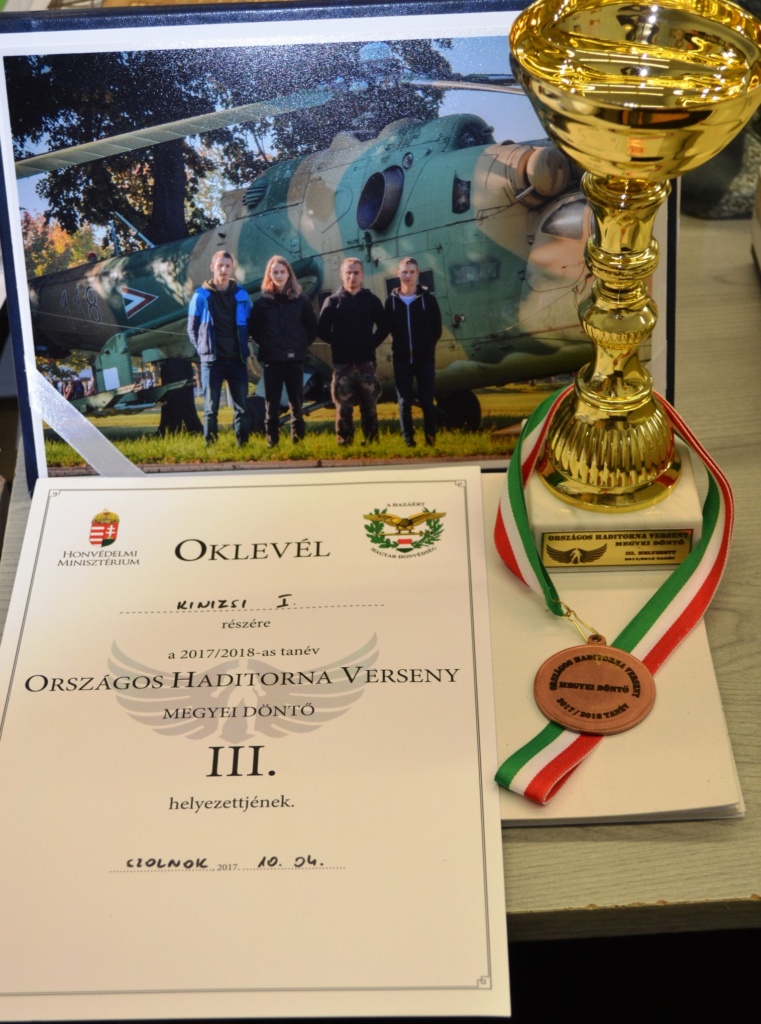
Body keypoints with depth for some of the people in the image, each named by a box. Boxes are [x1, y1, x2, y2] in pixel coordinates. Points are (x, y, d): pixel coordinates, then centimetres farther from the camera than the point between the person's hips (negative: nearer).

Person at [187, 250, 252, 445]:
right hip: (212, 361, -2)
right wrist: (203, 349, 1)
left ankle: (243, 443, 9)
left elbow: (249, 325, 14)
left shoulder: (241, 295, 6)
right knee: (211, 407, 0)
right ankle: (210, 444, 3)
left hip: (237, 360, 2)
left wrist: (243, 348, 8)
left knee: (241, 406, 4)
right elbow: (192, 328, 5)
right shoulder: (201, 295, 0)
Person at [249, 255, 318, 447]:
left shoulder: (301, 300, 4)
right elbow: (253, 329, 10)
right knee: (271, 404, 2)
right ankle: (271, 440, 6)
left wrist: (302, 345, 3)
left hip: (294, 359, 0)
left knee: (296, 402, 5)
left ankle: (298, 440, 11)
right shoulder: (262, 302, 3)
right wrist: (265, 345, 3)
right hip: (271, 360, 0)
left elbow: (313, 327, 10)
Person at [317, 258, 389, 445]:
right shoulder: (333, 301, 5)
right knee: (343, 406, -1)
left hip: (367, 361, 1)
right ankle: (344, 442, 4)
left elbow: (384, 327, 11)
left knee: (370, 405, 2)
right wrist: (337, 344, -2)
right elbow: (322, 330, 2)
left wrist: (372, 343, 1)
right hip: (342, 363, -1)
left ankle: (371, 440, 8)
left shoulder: (372, 300, 8)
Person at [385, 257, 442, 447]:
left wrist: (426, 346, 2)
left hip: (425, 358, -1)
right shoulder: (391, 300, 2)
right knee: (404, 402, 3)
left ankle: (431, 439, 10)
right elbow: (387, 327, 7)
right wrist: (400, 345, 2)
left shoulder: (428, 298, -1)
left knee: (427, 401, 2)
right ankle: (408, 440, 9)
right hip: (401, 359, 1)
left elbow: (437, 328, 2)